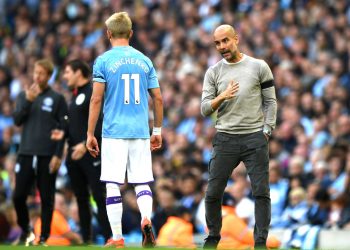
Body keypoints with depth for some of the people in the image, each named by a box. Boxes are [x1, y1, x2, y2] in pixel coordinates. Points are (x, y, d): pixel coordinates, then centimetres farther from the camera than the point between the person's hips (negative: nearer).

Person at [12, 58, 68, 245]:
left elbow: (63, 128, -1)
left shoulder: (57, 98, 2)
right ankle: (25, 231, 19)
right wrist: (28, 101, -13)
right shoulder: (24, 95, 12)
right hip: (26, 154, 3)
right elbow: (17, 120, 1)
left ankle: (44, 237, 7)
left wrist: (58, 155, -9)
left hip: (48, 156, -3)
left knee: (47, 199, 0)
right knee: (18, 196, -1)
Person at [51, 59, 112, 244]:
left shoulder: (94, 92, -9)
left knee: (100, 198, -9)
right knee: (81, 199, 10)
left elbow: (101, 123, -17)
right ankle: (86, 241, 16)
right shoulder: (75, 96, 17)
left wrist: (86, 144, -24)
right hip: (74, 154, 9)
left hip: (91, 154, -9)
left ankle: (109, 240, -9)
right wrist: (64, 134, 5)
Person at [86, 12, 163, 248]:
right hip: (141, 131, 3)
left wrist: (90, 135, 0)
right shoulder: (144, 60, 9)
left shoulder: (103, 61, -2)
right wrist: (158, 130, 19)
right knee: (142, 182, 8)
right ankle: (146, 218, -20)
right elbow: (158, 98, 9)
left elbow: (96, 99, -5)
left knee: (112, 184, 2)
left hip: (114, 132, -3)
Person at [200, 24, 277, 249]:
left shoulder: (259, 67, 3)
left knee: (261, 192, -3)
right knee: (213, 193, 2)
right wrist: (221, 97, -16)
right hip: (225, 138, 2)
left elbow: (271, 101, 5)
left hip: (255, 138, -2)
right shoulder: (213, 73, 7)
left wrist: (267, 131, -4)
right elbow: (205, 110, 3)